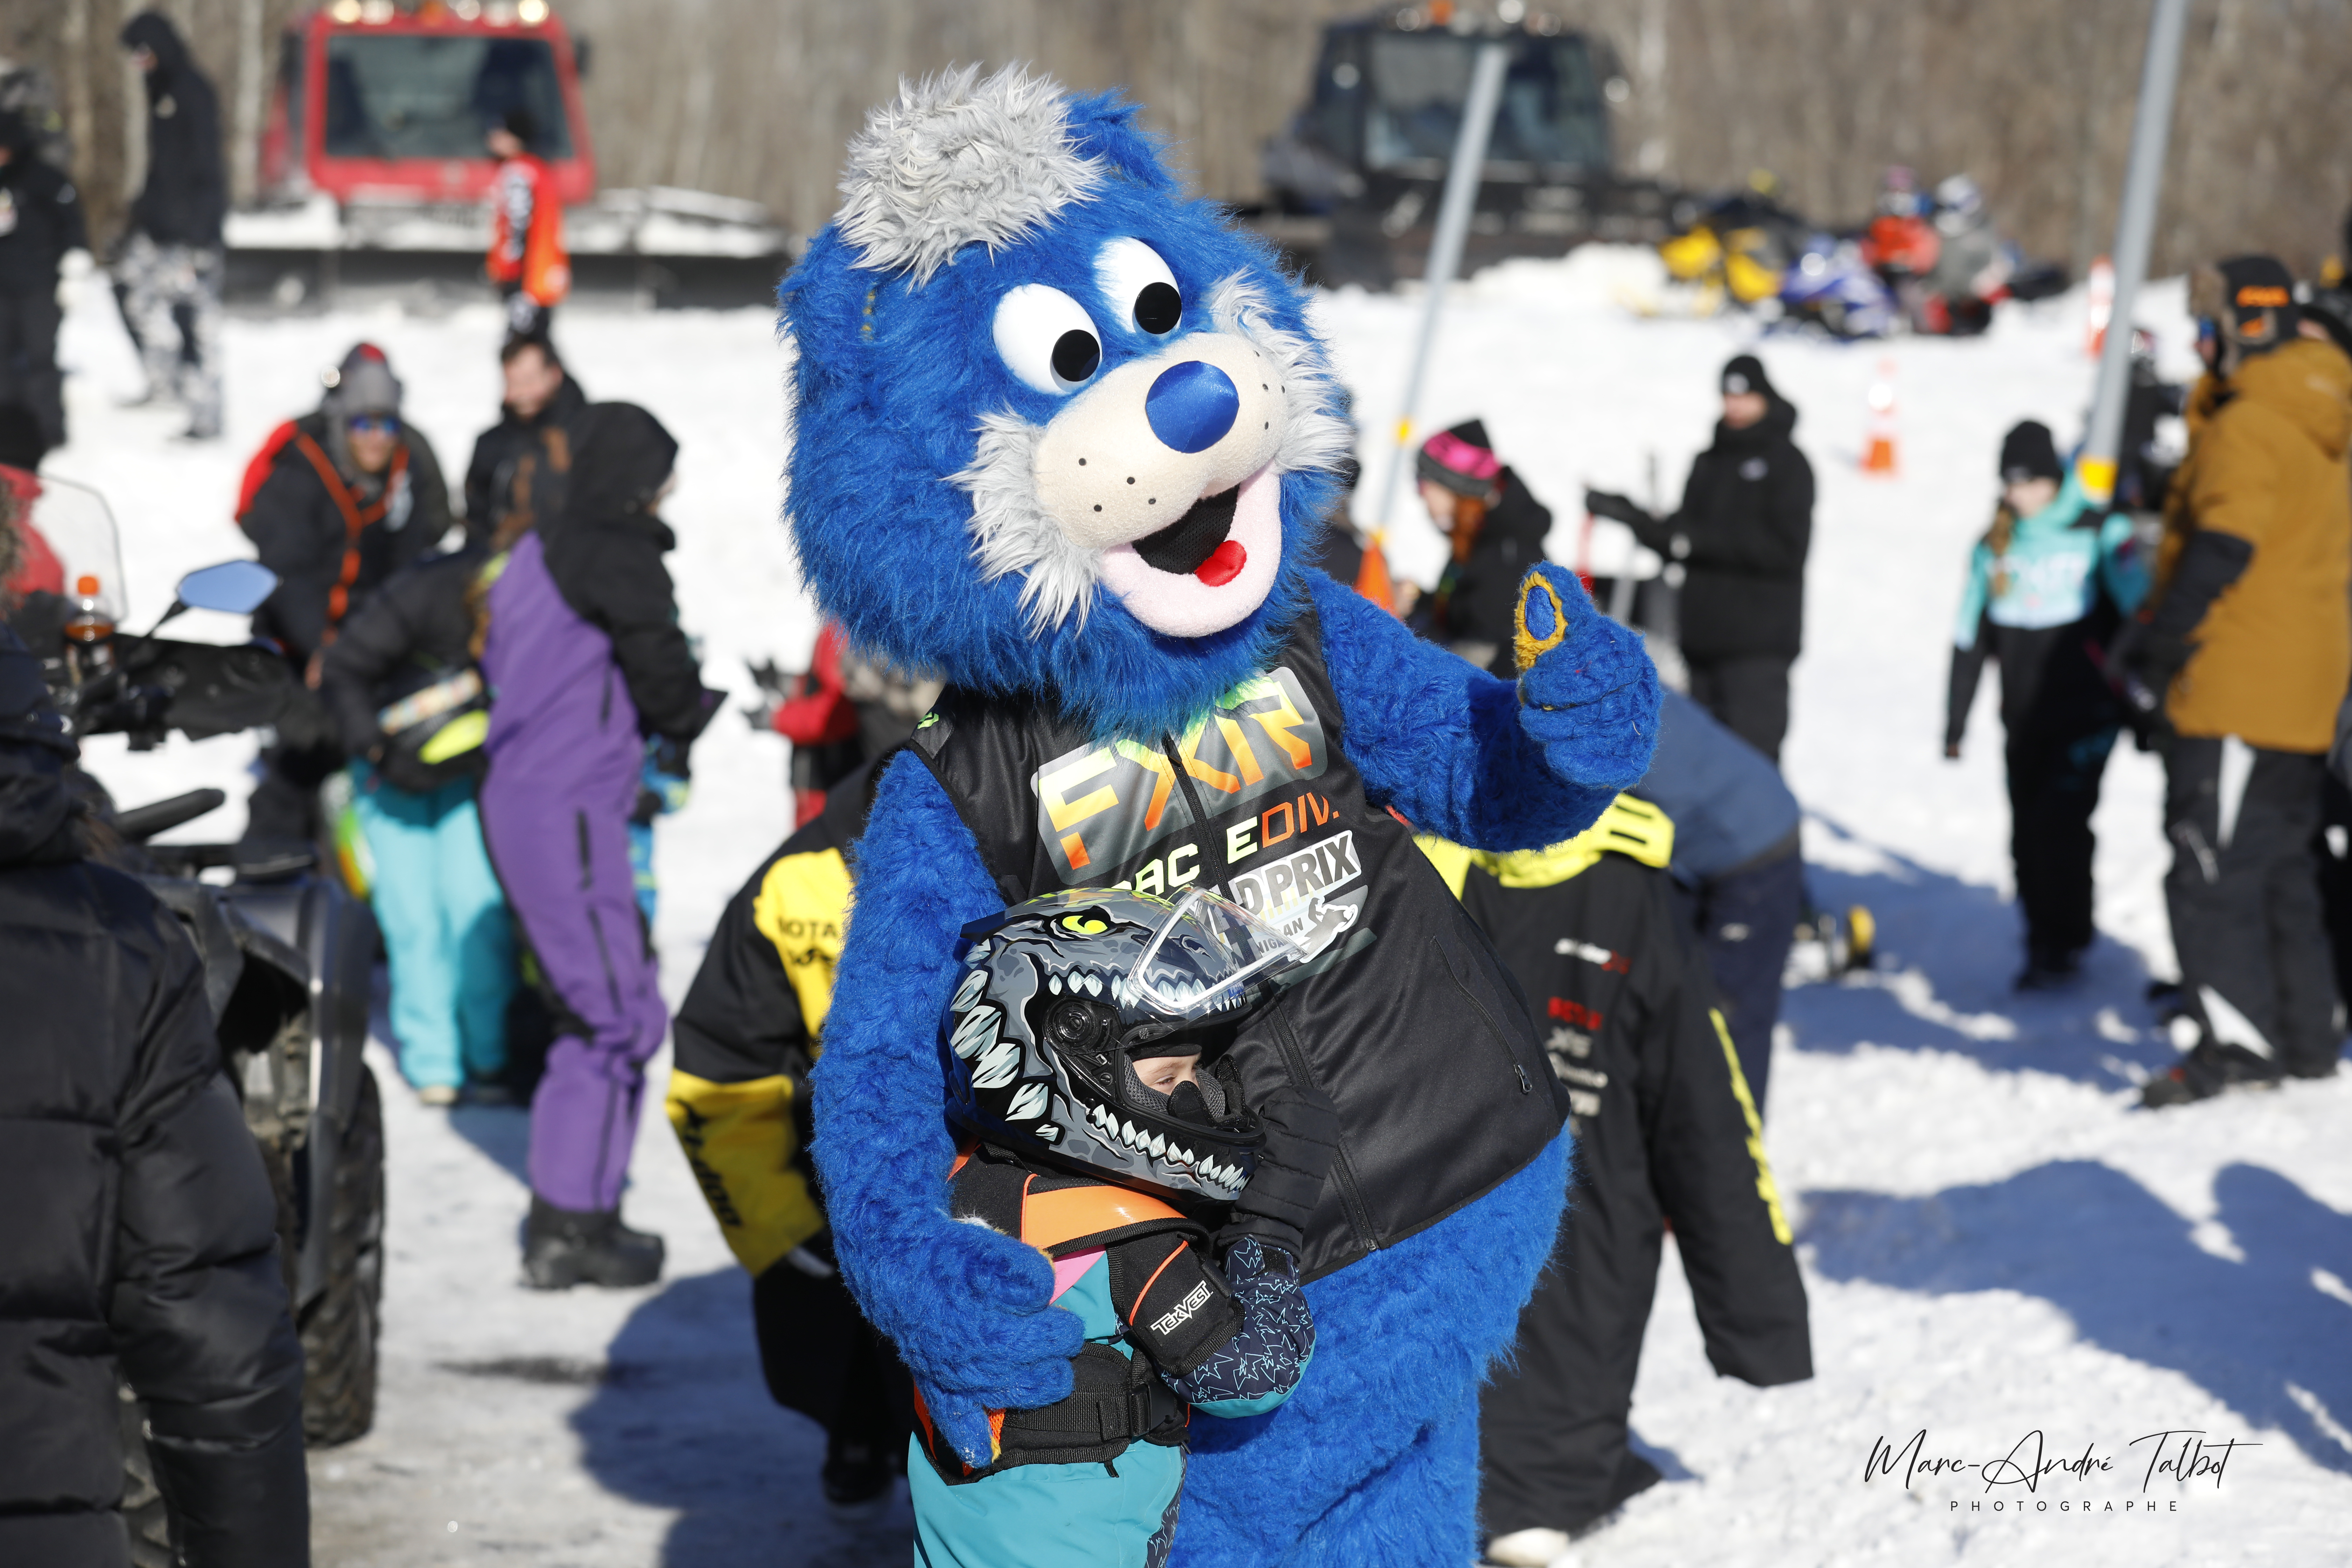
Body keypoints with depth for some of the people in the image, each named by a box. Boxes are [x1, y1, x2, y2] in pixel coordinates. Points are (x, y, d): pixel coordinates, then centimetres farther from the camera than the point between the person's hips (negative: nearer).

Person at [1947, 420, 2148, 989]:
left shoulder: (2100, 534, -4)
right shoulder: (1993, 547, 9)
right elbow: (1969, 641, 14)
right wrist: (1954, 724, 14)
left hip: (2086, 714, -4)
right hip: (2024, 722, 4)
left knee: (2059, 823, -14)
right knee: (2028, 835, 3)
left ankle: (2062, 946, -4)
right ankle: (2041, 940, 13)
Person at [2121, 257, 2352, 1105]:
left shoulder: (2247, 427, -14)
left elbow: (2223, 550, -21)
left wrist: (2154, 643, -15)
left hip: (2238, 686, -10)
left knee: (2212, 869, -9)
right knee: (2281, 863, 17)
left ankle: (2235, 1040, -14)